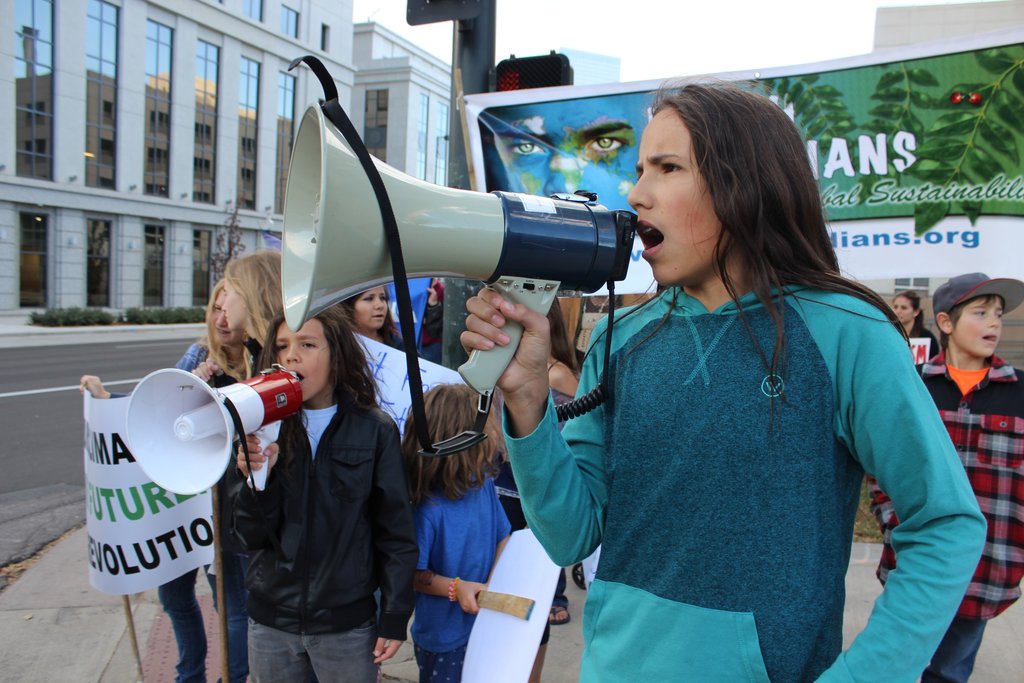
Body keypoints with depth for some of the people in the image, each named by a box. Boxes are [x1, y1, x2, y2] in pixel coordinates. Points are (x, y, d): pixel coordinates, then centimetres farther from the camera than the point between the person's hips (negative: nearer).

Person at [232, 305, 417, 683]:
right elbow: (251, 537, -5)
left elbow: (396, 532, -6)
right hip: (270, 622, 2)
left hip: (348, 624, -2)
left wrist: (394, 618, -4)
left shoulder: (375, 430, -10)